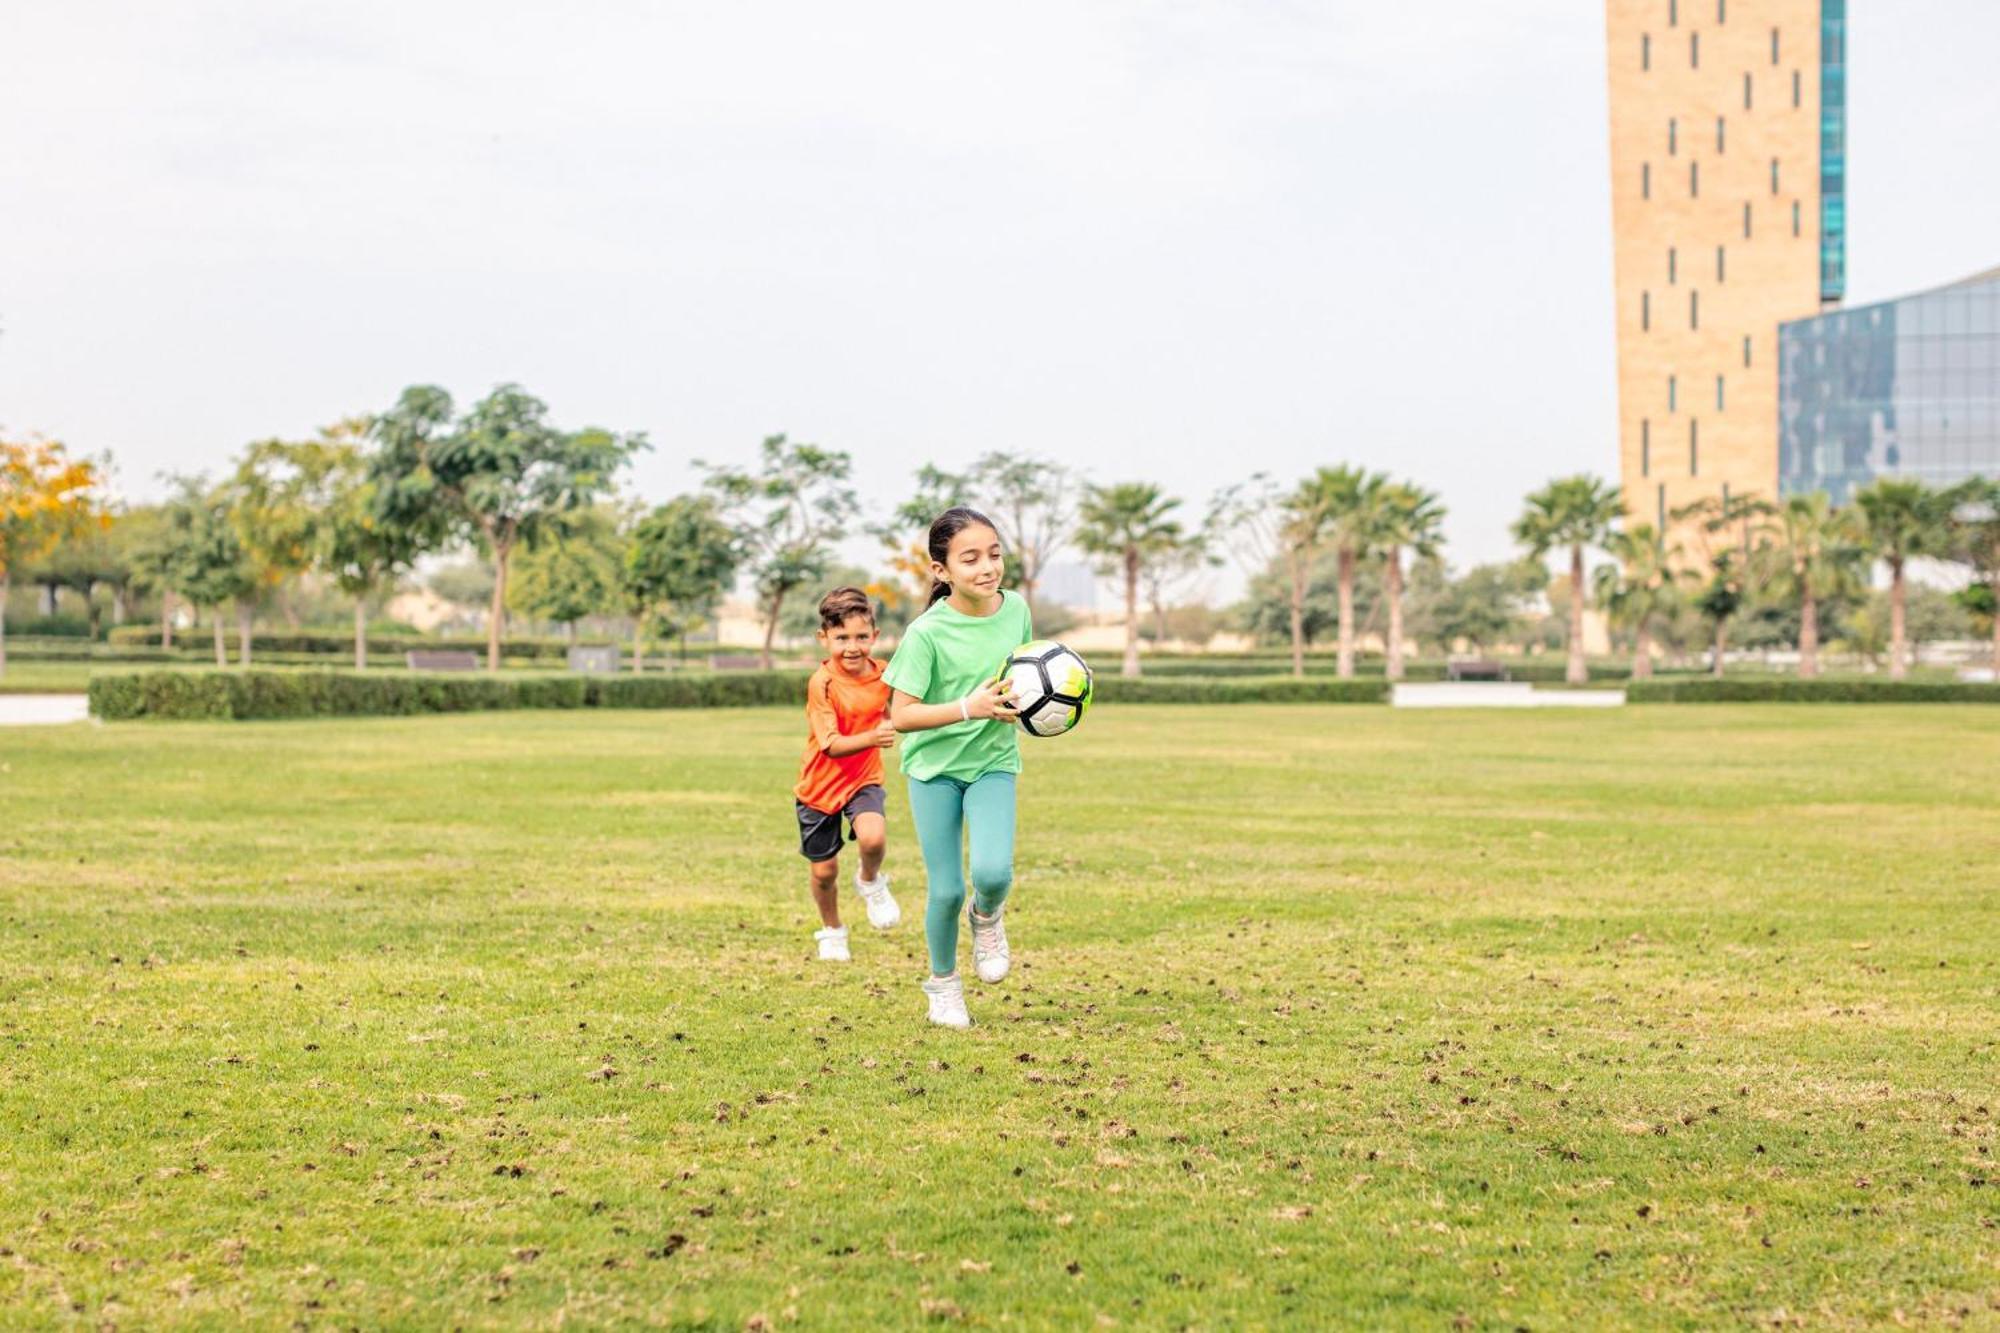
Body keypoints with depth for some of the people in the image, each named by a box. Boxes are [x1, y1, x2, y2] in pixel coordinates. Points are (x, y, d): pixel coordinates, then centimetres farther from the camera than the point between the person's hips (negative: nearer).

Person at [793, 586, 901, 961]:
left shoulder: (882, 676, -7)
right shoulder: (822, 683, -22)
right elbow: (832, 745, -30)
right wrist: (872, 738, -44)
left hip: (863, 780, 2)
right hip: (820, 786, -2)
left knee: (873, 837, -28)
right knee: (824, 870, 8)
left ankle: (870, 882, 6)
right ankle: (832, 931, 37)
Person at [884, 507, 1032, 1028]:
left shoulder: (1016, 608, -7)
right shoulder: (927, 632, -20)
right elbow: (901, 715, -21)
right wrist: (968, 708, -32)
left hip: (993, 761, 2)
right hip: (933, 764, -2)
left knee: (994, 872, -20)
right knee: (947, 889, 1)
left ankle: (986, 917, 17)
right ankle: (943, 984, 27)